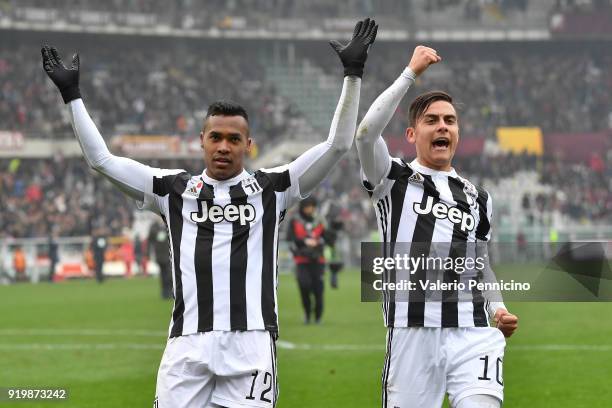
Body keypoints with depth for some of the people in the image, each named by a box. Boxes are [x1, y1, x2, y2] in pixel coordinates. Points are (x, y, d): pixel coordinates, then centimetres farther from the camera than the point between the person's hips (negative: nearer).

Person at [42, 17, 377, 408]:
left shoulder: (271, 188, 10)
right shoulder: (174, 189, 13)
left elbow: (338, 145, 6)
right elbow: (102, 159, 13)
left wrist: (353, 76, 2)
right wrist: (72, 96, 13)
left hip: (251, 342, -1)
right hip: (188, 343, 1)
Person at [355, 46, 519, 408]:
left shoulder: (478, 198, 21)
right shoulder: (394, 179, 7)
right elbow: (366, 134, -12)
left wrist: (498, 309, 10)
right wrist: (411, 74, -11)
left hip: (473, 334, 3)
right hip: (412, 334, -3)